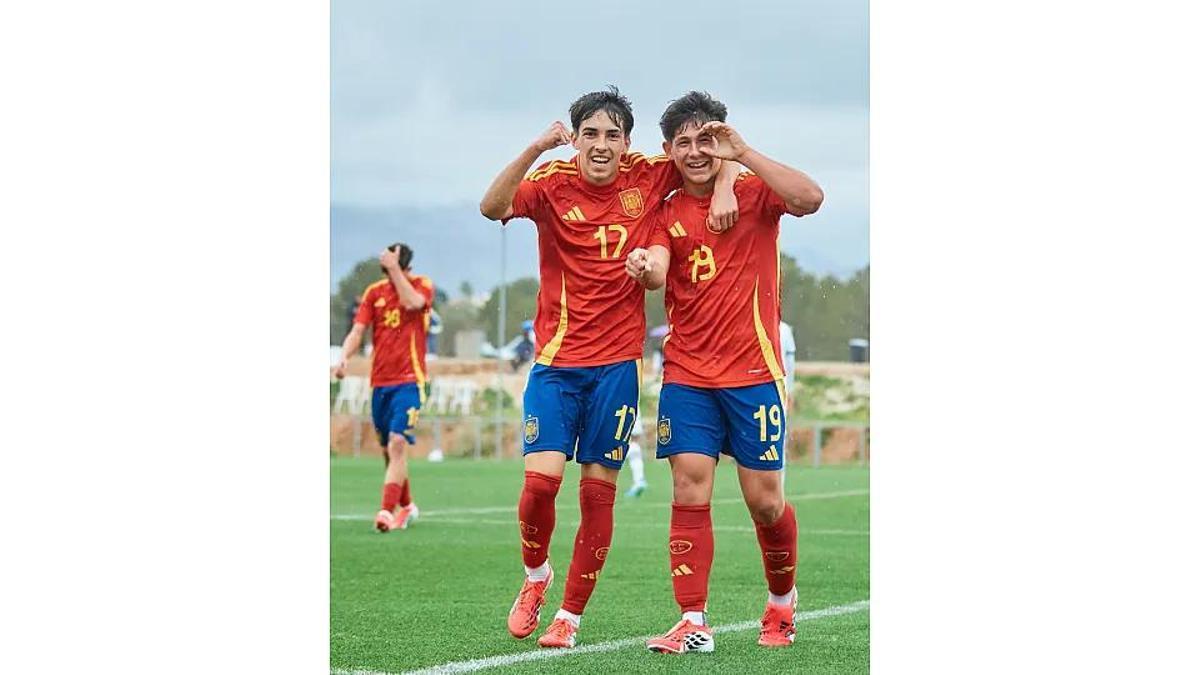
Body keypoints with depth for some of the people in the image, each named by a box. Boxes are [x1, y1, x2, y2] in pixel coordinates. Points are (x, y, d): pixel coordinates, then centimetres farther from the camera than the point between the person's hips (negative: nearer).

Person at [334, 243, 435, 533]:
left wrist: (395, 269, -20)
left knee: (397, 444, -18)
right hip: (379, 381, 5)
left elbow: (412, 302, -23)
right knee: (388, 450, 11)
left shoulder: (422, 285, -1)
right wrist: (344, 357, -15)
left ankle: (387, 511, -23)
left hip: (409, 381, -5)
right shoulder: (374, 292, 8)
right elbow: (358, 330, 2)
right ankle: (407, 507, 29)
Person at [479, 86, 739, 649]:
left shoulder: (648, 178, 0)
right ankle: (535, 575, 17)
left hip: (618, 362, 1)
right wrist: (536, 149, -35)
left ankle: (571, 614, 14)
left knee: (598, 490, 2)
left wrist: (725, 186, -8)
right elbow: (492, 207, -23)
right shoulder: (553, 183, -5)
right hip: (556, 359, -1)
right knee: (541, 477, -12)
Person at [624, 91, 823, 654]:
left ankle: (782, 601, 25)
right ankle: (694, 623, -2)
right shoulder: (667, 212, 8)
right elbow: (658, 273, -10)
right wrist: (646, 269, -33)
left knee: (765, 501, 0)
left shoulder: (754, 193, 1)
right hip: (687, 374, 2)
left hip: (752, 371, -2)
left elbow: (810, 198, -19)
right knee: (689, 491, -7)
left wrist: (743, 154, -22)